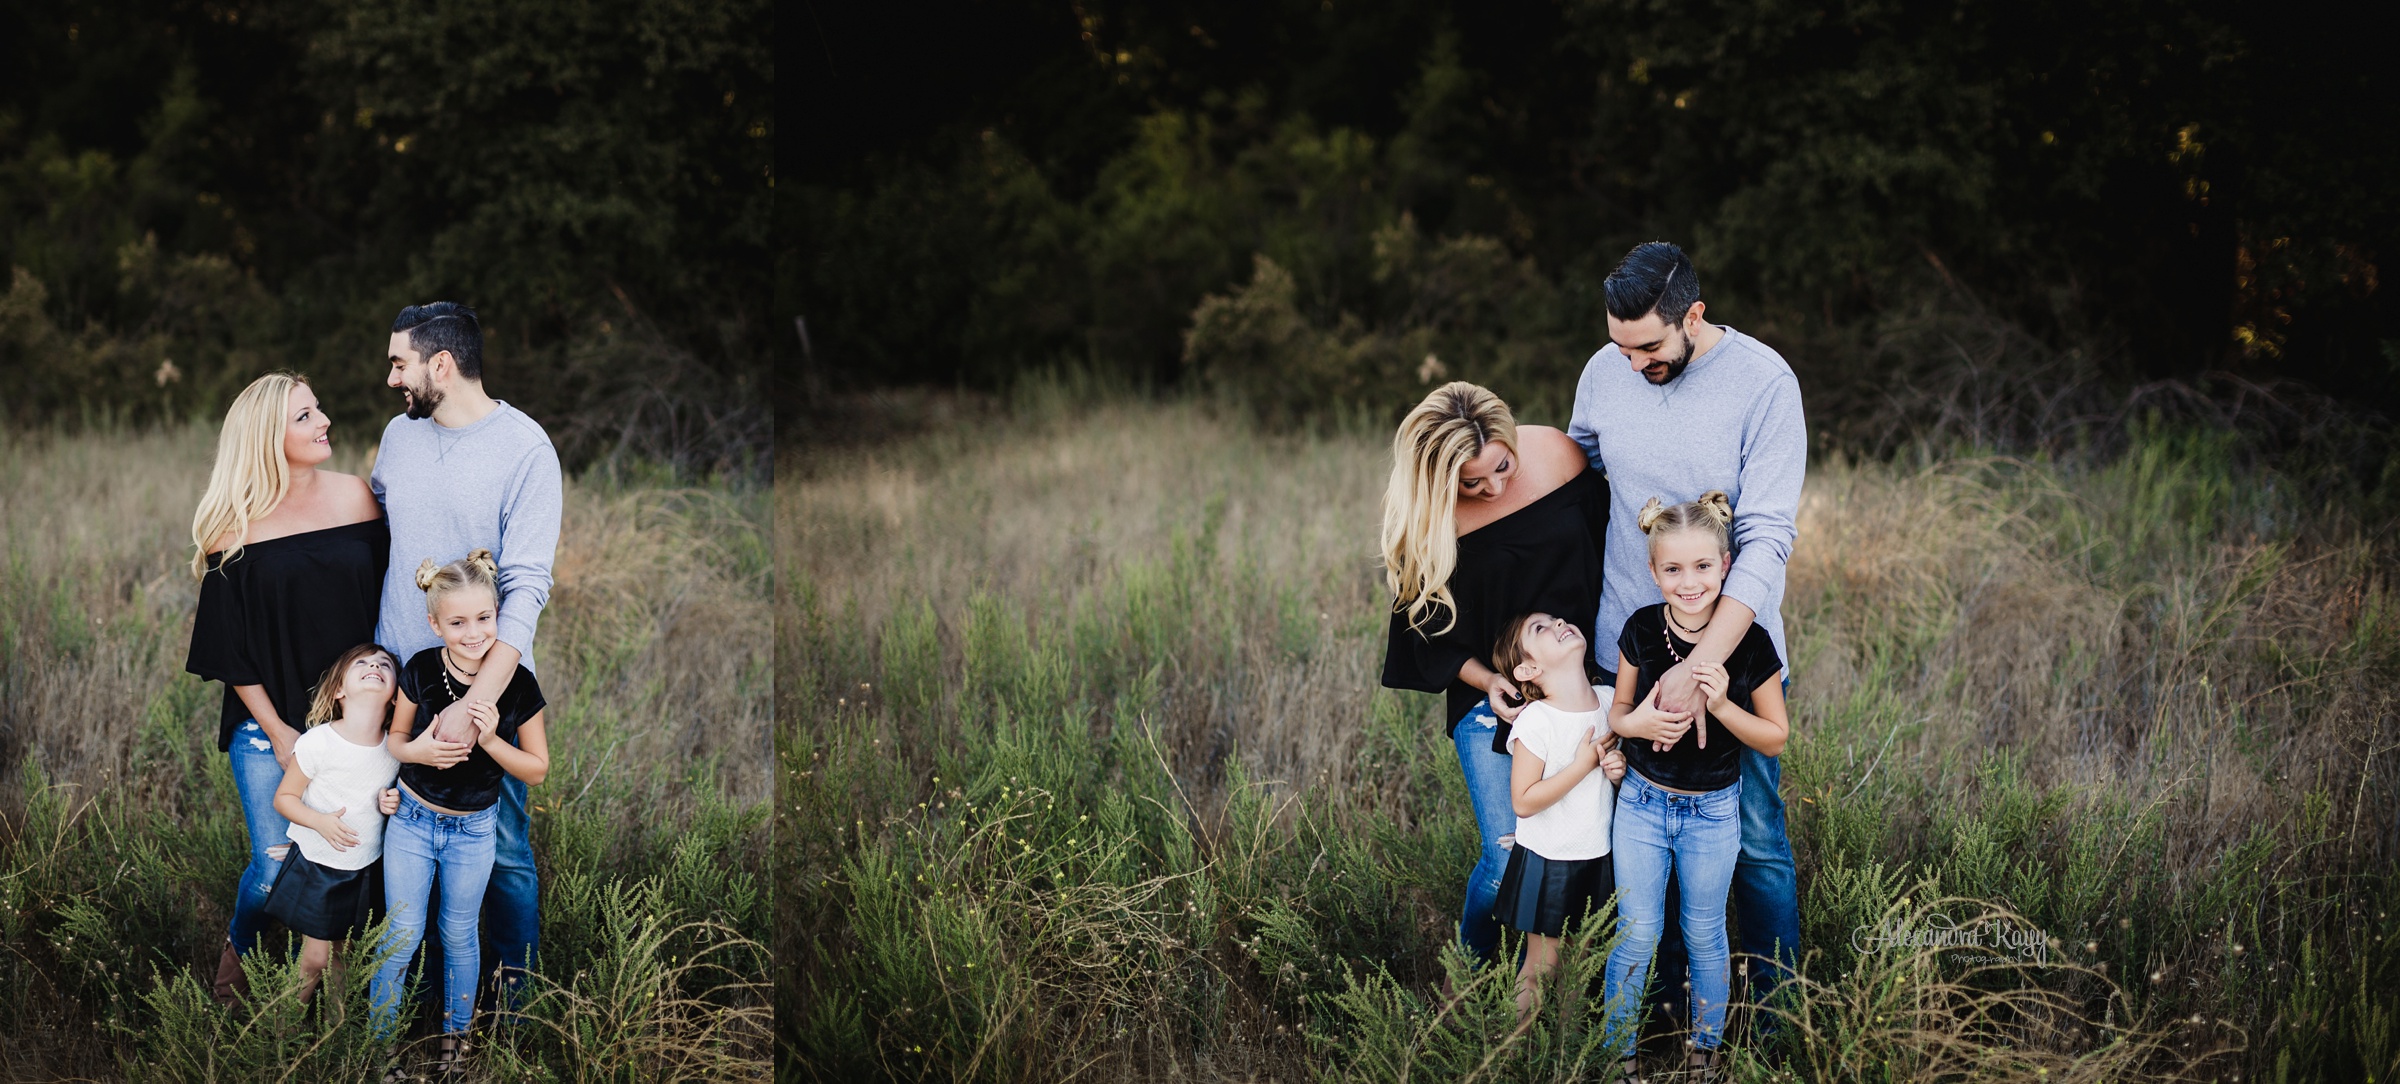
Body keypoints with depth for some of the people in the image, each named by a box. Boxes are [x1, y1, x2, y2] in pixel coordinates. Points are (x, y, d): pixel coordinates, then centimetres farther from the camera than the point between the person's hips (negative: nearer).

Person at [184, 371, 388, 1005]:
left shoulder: (355, 498, 1)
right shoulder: (237, 526, -6)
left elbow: (384, 606, 7)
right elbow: (230, 647, -3)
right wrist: (279, 732, -5)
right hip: (268, 721, -2)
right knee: (277, 865, -5)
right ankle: (236, 959, 24)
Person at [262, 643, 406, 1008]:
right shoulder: (318, 742, -19)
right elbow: (284, 798, -10)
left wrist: (390, 804, -9)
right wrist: (319, 821, -26)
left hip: (366, 869, 4)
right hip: (317, 865, -4)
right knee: (315, 957, 1)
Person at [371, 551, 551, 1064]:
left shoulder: (518, 685, -19)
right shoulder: (421, 670, -17)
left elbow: (536, 770, -10)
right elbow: (394, 739, -2)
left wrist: (491, 740, -28)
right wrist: (416, 751, -25)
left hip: (474, 830, 0)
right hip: (411, 821, 0)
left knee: (459, 935, 18)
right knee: (402, 936, 8)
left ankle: (456, 1035, 36)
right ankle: (379, 1037, 25)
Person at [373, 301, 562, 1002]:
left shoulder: (525, 449, -14)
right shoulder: (399, 435, 5)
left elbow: (527, 587, -19)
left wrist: (476, 702, -28)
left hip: (488, 681, -5)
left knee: (502, 849, 0)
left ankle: (518, 989, 16)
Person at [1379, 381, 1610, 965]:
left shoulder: (1556, 453, -11)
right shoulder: (1418, 516, -15)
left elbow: (1607, 542, 5)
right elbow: (1431, 630, -3)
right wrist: (1486, 682, -17)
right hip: (1487, 692, -2)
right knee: (1510, 861, -9)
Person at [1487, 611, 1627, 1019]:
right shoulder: (1536, 721, -21)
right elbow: (1523, 802, -22)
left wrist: (1619, 767, -9)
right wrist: (1583, 764, -24)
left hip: (1597, 857, 5)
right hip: (1549, 862, -5)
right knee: (1542, 965, 5)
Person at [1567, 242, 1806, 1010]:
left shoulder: (1763, 383, -15)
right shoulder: (1605, 372, -1)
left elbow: (1768, 538, -20)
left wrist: (1701, 665, -27)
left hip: (1735, 651, -3)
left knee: (1754, 841, 4)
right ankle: (1666, 1001, 25)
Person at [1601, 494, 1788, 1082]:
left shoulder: (1750, 643, -17)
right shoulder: (1641, 631, -12)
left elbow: (1775, 739, -10)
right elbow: (1617, 711, 2)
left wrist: (1722, 706, -28)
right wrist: (1637, 722, -22)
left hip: (1713, 812, -1)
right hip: (1642, 805, 1)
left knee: (1704, 935, 15)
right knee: (1635, 937, 8)